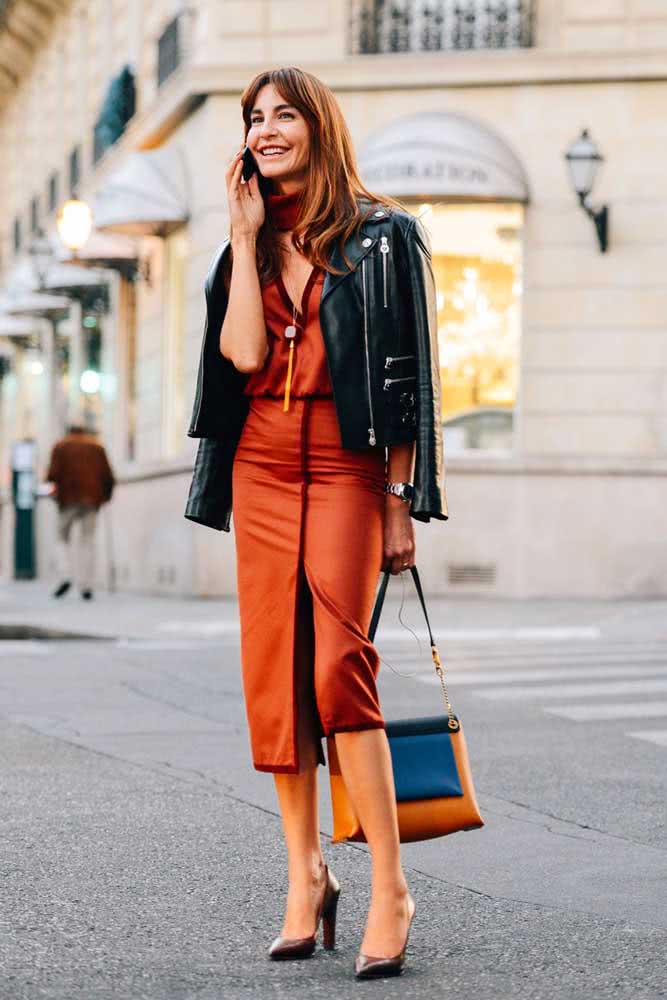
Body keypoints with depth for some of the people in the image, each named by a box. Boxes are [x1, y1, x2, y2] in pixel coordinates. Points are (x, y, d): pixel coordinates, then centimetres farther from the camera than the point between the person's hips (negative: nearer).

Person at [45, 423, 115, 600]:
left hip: (69, 499, -2)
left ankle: (65, 576, -9)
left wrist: (54, 490, 9)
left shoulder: (60, 446, 7)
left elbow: (53, 474, -6)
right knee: (87, 541, 4)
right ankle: (86, 586, -2)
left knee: (63, 539, 11)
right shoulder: (97, 446, 14)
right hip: (92, 499, 2)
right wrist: (106, 495, 16)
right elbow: (108, 476, 5)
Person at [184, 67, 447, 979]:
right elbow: (242, 354, -4)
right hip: (262, 467, 5)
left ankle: (391, 891, -12)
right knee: (273, 673, 1)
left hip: (347, 468, -5)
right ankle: (306, 876, 10)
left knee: (339, 668, -16)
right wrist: (246, 238, -3)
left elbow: (409, 377, -3)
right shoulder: (249, 245, 14)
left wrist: (401, 502, -7)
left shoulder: (381, 235, 0)